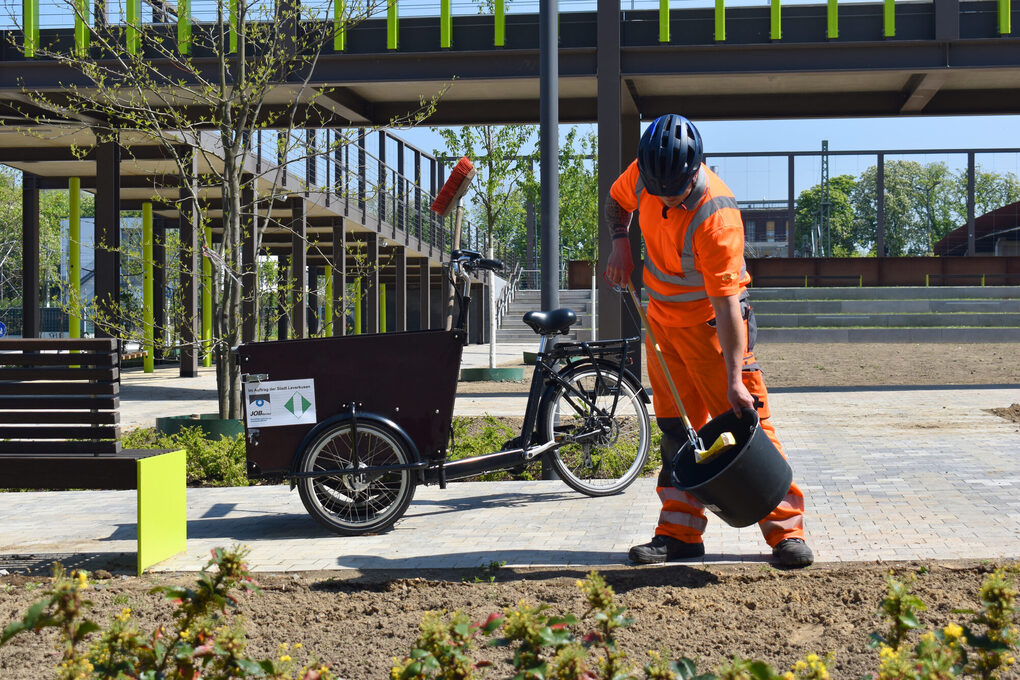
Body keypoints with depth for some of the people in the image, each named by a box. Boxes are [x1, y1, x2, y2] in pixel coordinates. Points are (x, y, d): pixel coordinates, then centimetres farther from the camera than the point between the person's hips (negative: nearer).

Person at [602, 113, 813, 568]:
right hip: (662, 317, 6)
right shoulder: (643, 176, -12)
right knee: (675, 425, 7)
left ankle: (786, 529, -3)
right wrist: (620, 243, -5)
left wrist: (734, 380, -35)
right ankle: (680, 533, 13)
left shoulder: (717, 216, -31)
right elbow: (617, 201, 14)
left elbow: (726, 301, -33)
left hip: (711, 322, -6)